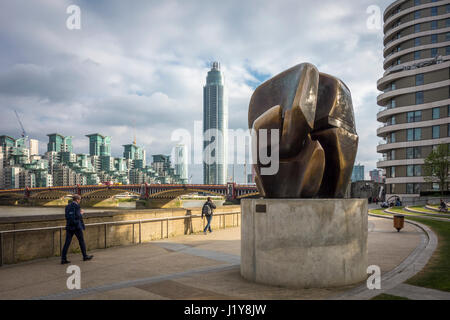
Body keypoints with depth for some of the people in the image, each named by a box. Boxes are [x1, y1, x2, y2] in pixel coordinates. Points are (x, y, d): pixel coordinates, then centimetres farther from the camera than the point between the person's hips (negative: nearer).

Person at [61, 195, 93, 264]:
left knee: (67, 243, 3)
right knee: (81, 241, 8)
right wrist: (81, 213, 4)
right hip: (76, 226, -6)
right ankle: (85, 256, 18)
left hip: (69, 227, 6)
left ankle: (63, 259, -2)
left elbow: (67, 217, 16)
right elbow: (78, 216, -18)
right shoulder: (77, 206, -11)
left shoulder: (67, 206, 12)